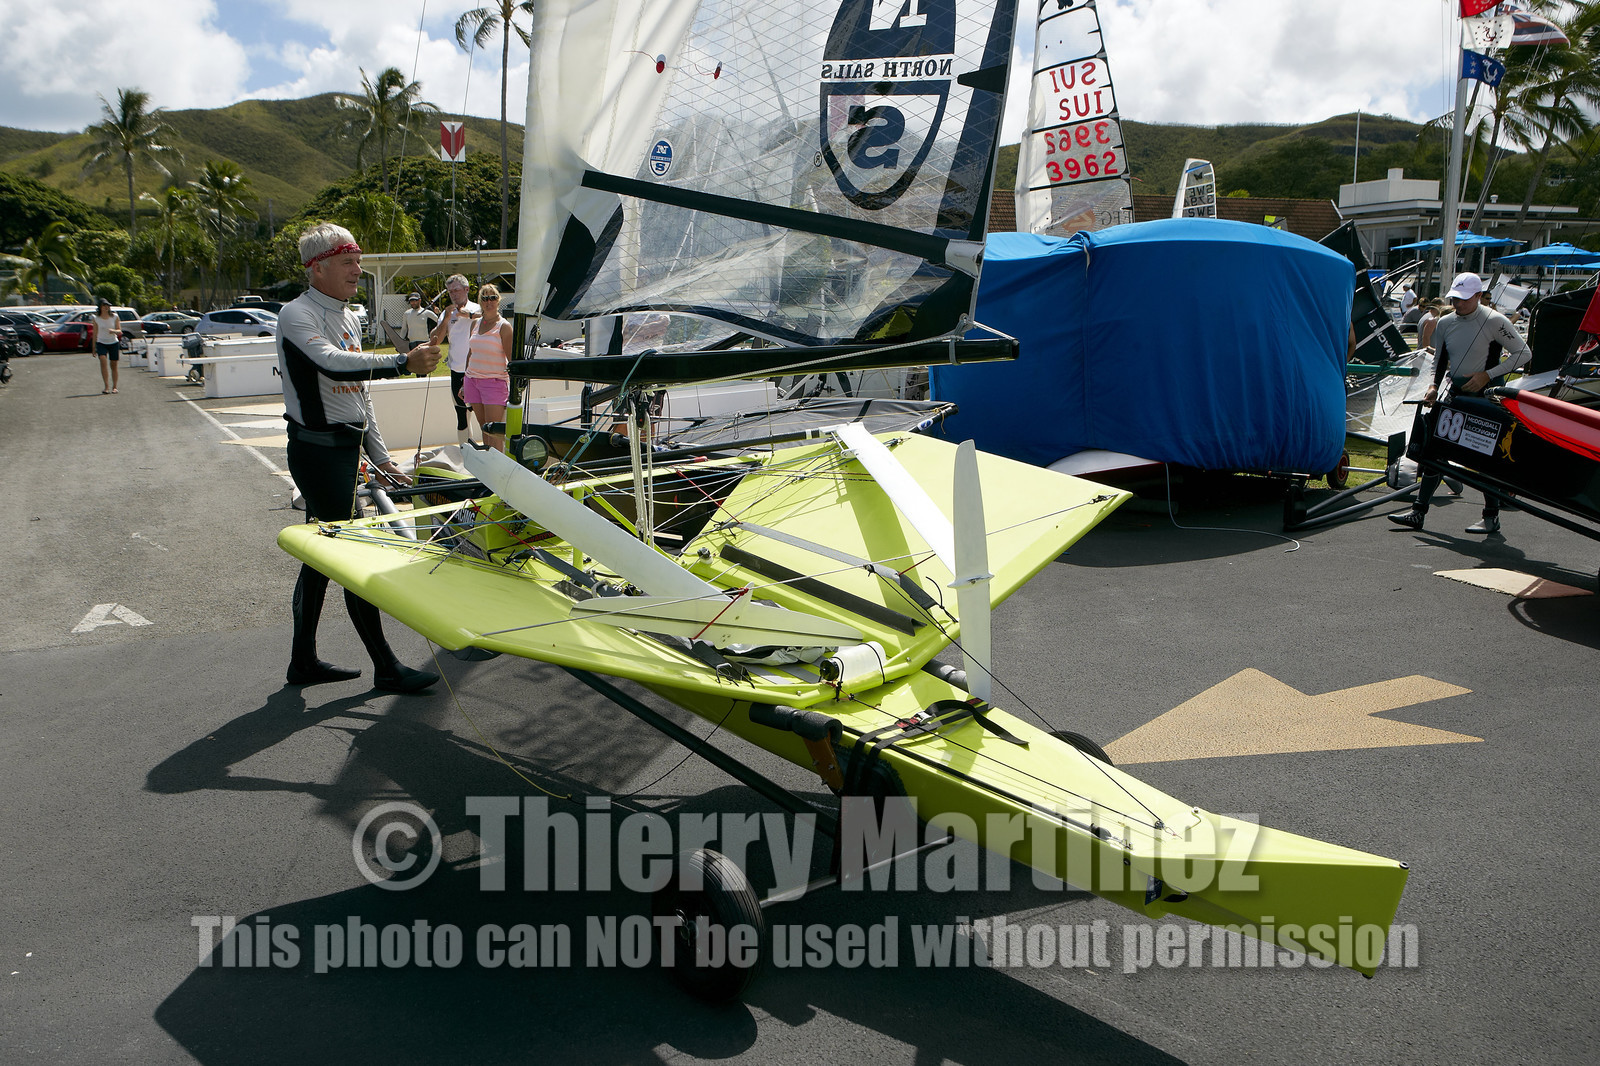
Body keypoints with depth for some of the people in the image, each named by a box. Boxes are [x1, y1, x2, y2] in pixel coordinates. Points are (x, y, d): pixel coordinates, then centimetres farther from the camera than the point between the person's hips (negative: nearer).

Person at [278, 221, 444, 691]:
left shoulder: (349, 318, 16)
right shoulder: (298, 315, -12)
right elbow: (335, 365, -31)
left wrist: (380, 455, 18)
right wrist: (404, 362, -40)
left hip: (346, 448, 9)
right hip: (317, 448, -9)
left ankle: (303, 661, 25)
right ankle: (386, 667, 0)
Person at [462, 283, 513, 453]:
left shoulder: (503, 326, -6)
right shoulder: (475, 324, 13)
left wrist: (513, 390, -15)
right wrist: (464, 384, 19)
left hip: (495, 381, -6)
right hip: (472, 380, 6)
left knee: (494, 432, -9)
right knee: (484, 428, 8)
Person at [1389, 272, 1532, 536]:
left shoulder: (1494, 321, -12)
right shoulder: (1445, 323, 4)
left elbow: (1523, 353, -7)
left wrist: (1487, 375, -15)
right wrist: (1434, 386, 0)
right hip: (1456, 394, 6)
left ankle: (1492, 517, 10)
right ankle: (1419, 511, 5)